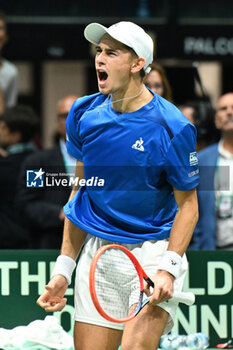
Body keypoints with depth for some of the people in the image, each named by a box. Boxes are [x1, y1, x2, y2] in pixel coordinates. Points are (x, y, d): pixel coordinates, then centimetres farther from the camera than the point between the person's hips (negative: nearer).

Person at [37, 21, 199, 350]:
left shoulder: (171, 127, -14)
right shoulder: (85, 113, 0)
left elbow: (187, 204, -7)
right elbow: (80, 188, 11)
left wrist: (168, 268, -20)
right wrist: (64, 268, 8)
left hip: (154, 250, -4)